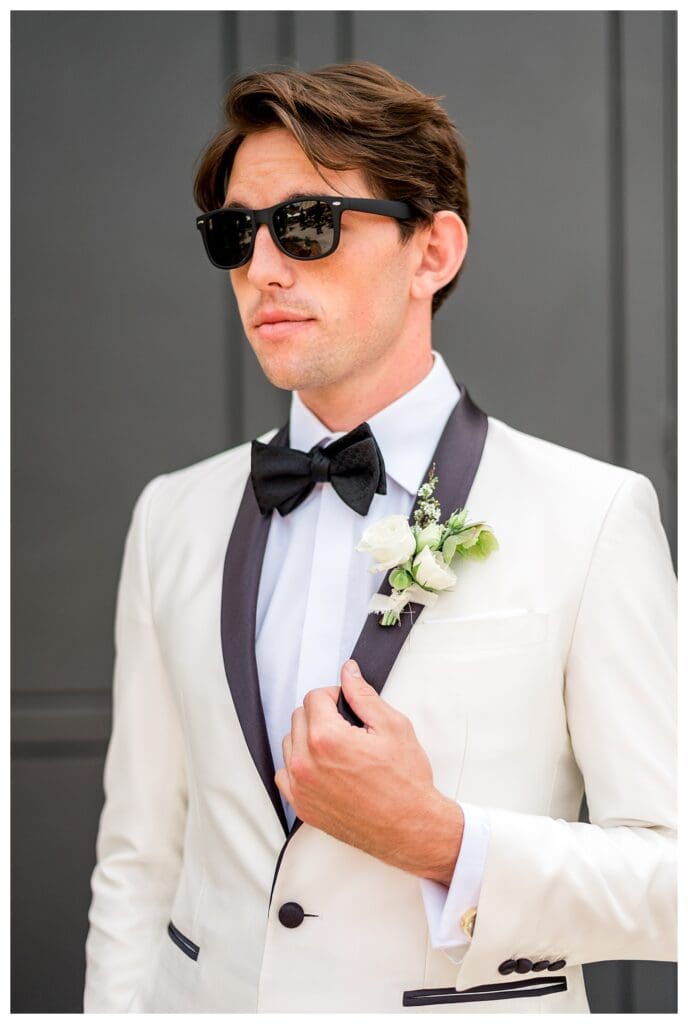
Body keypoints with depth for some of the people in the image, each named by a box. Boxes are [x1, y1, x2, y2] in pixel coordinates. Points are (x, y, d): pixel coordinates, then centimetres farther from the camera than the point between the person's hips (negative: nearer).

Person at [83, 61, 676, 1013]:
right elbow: (137, 861, 2)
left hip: (470, 1002, -3)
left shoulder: (595, 517, -12)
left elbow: (671, 880, -13)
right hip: (209, 992, 3)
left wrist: (442, 842, -23)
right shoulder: (172, 518, 1)